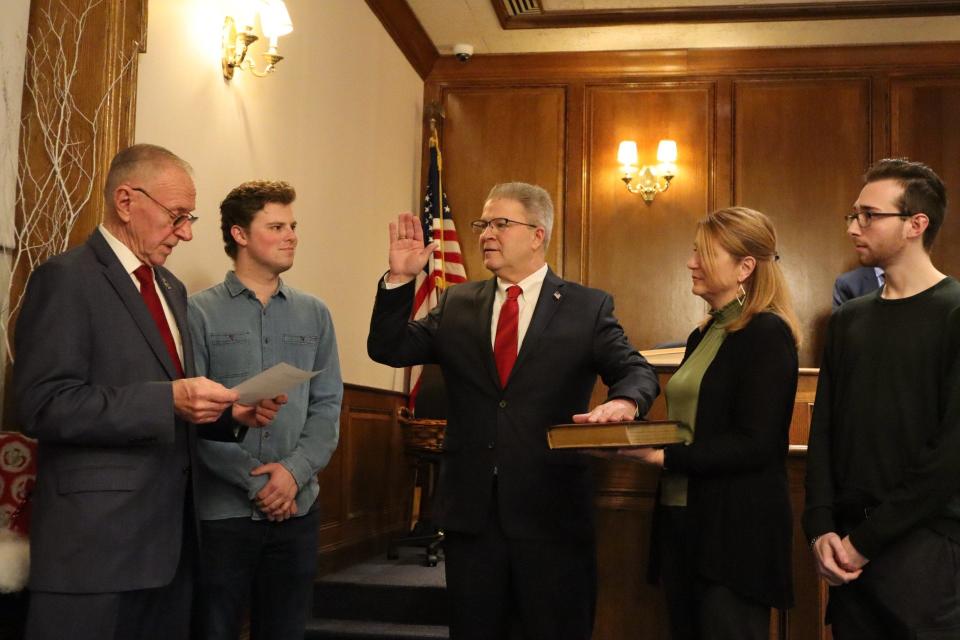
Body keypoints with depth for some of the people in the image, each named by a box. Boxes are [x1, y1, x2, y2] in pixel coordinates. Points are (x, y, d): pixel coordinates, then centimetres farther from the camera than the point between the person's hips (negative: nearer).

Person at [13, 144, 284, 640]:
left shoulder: (171, 288, 16)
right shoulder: (66, 279, -10)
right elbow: (42, 404, -19)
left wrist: (231, 413, 2)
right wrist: (168, 400, -25)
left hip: (170, 533, 8)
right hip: (96, 538, -8)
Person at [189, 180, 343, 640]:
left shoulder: (314, 314, 9)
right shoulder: (200, 312, -3)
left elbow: (327, 406, 5)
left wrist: (294, 471, -10)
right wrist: (255, 480, -12)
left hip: (297, 508, 3)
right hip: (220, 509, -3)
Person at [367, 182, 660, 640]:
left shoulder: (588, 308, 0)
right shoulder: (456, 304, 9)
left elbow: (635, 369, -7)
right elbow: (388, 349, 6)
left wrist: (624, 400, -31)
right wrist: (399, 279, -8)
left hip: (551, 512, -3)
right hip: (470, 511, 3)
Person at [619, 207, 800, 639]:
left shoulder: (767, 333, -12)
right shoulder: (703, 336, 14)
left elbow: (754, 445, -19)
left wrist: (664, 456, -20)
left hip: (736, 532, -8)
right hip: (682, 522, 8)